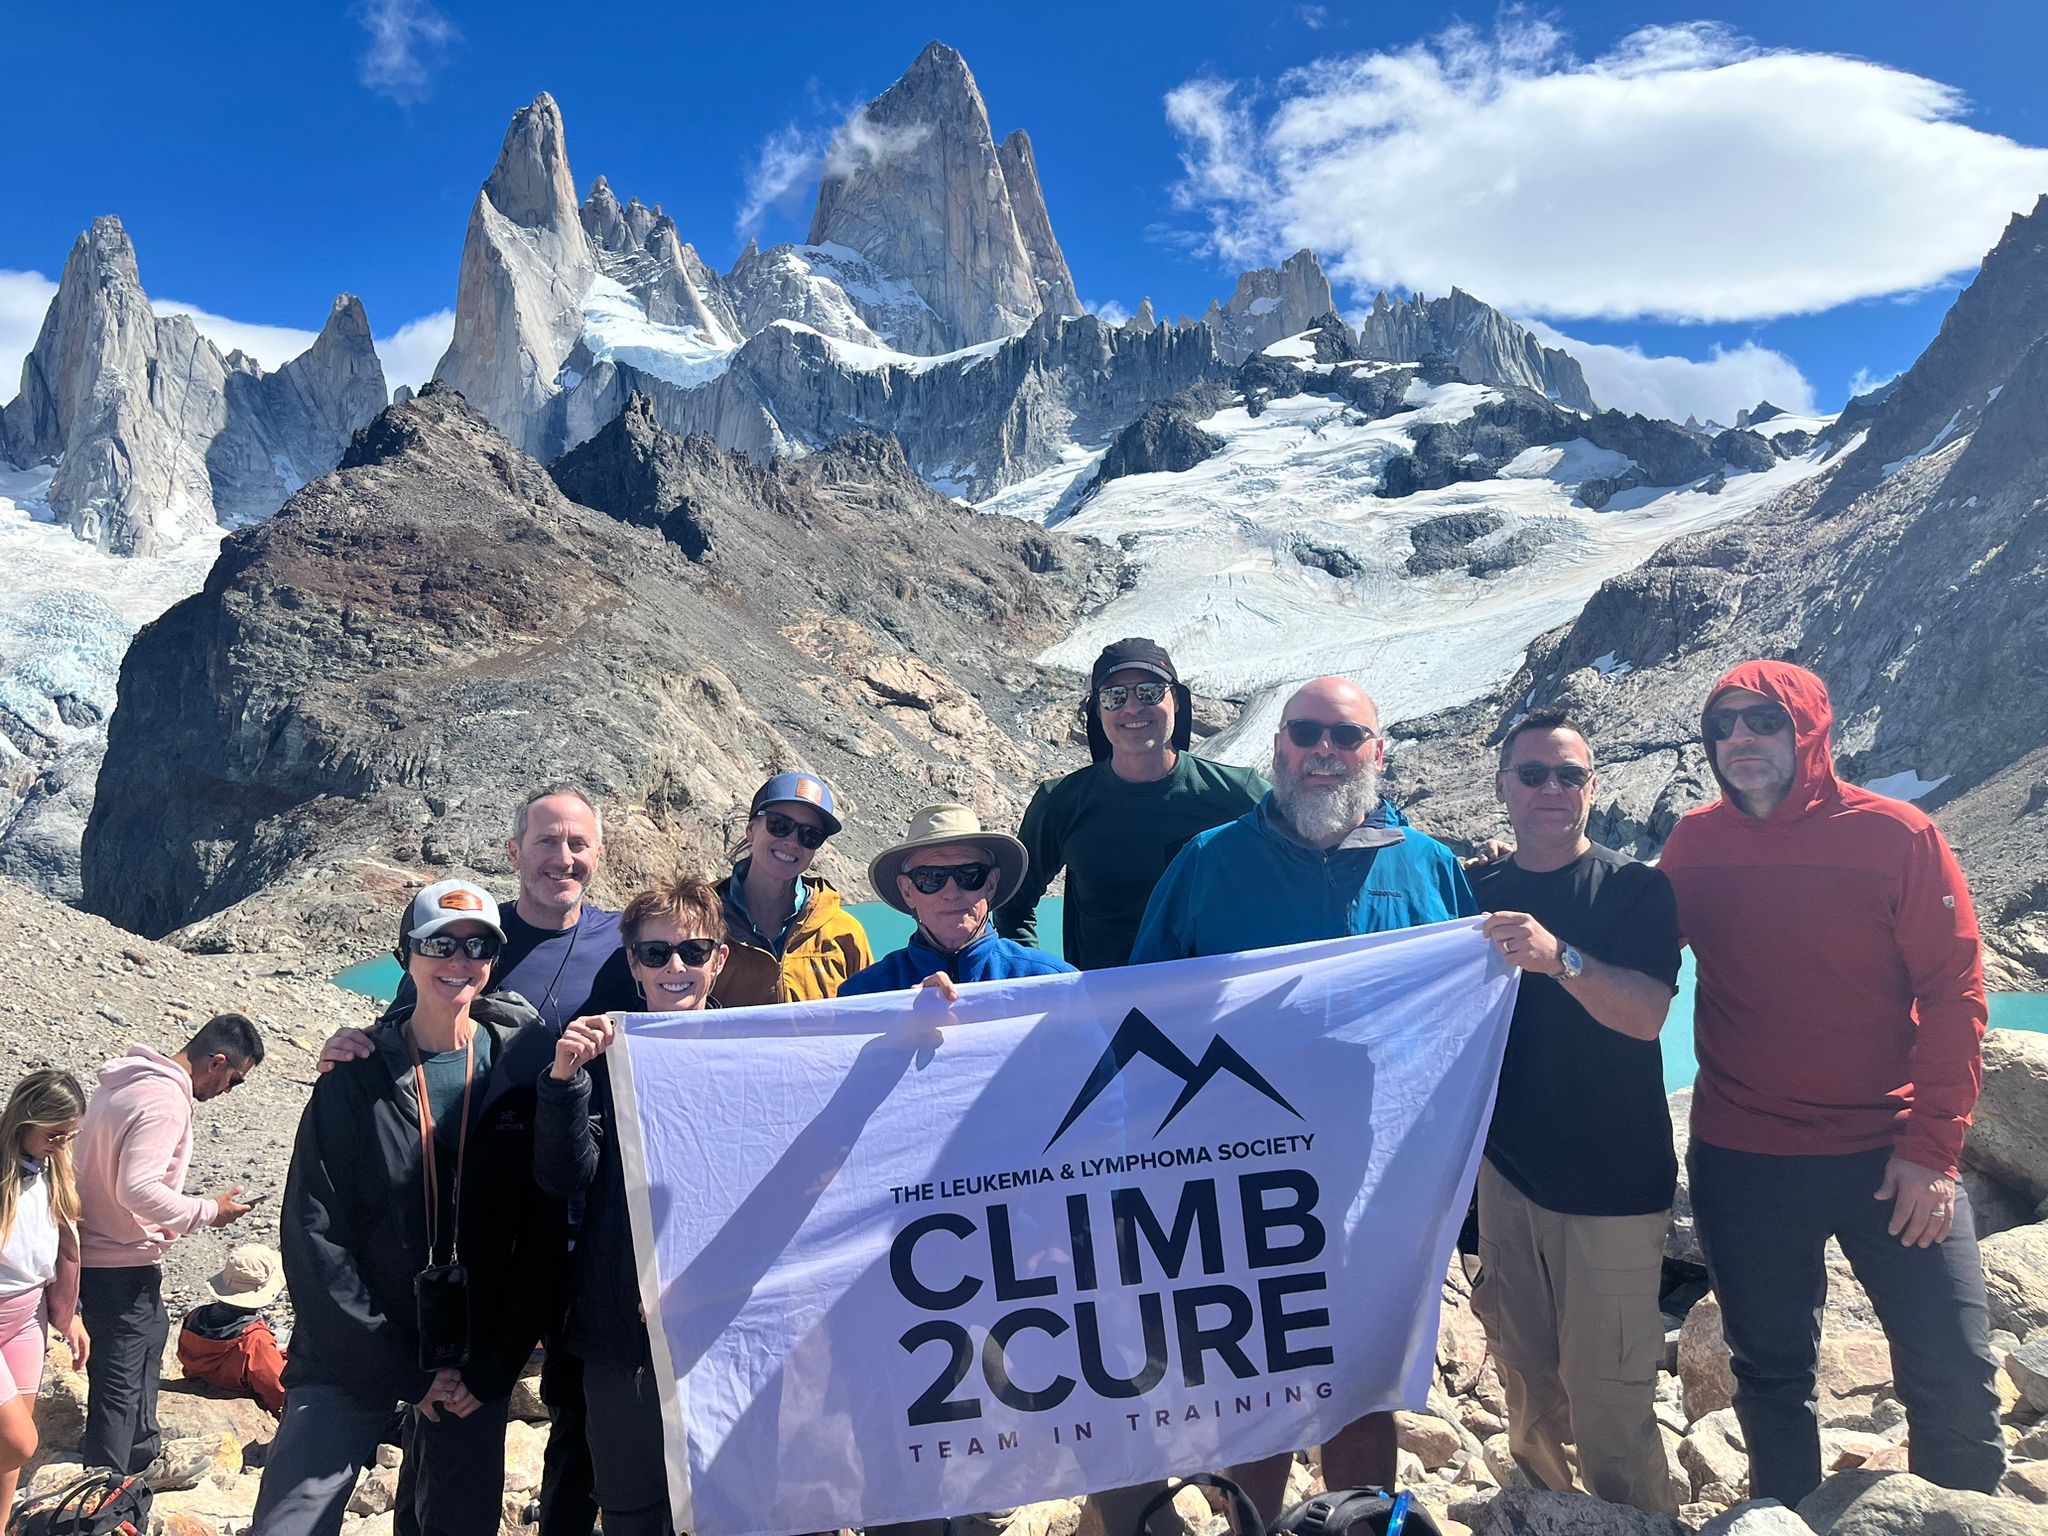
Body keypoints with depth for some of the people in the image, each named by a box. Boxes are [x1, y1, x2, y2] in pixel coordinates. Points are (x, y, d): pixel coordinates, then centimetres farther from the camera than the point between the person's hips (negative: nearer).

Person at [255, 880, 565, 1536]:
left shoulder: (524, 1069, -4)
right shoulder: (355, 1078, -6)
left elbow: (545, 1234, -2)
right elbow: (313, 1237, -8)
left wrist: (493, 1368, -7)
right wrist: (404, 1373, -11)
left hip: (475, 1367, 1)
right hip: (351, 1359, -1)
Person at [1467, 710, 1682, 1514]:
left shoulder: (1636, 888, -4)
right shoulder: (1476, 893, 7)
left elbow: (1646, 1013, -19)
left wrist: (1558, 958, -36)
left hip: (1613, 1182, -4)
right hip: (1506, 1171, 4)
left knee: (1608, 1401, -4)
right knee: (1527, 1388, 14)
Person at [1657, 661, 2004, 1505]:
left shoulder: (1897, 836, -8)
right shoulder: (1693, 843, 0)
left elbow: (1953, 991, -8)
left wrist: (1933, 1146, -11)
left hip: (1889, 1157, -2)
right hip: (1740, 1162, 2)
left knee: (1953, 1378, 3)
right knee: (1771, 1371, 16)